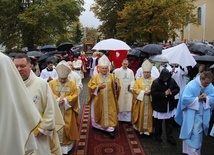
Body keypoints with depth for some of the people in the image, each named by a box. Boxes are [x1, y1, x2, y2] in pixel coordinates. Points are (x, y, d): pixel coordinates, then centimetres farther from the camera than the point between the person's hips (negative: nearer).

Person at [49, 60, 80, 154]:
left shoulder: (72, 84, 0)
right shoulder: (52, 83, -1)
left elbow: (75, 95, -6)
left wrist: (65, 99, -19)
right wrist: (57, 99, -22)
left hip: (67, 111, 0)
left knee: (67, 128, 8)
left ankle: (66, 146, 22)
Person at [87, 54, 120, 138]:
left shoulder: (112, 76, 1)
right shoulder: (95, 77, -3)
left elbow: (116, 88, -2)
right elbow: (91, 87, -8)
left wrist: (116, 83, -23)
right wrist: (98, 87, -23)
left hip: (109, 100, 0)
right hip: (99, 100, 0)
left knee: (110, 113, -1)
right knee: (99, 113, 14)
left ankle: (110, 129, 3)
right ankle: (99, 125, 34)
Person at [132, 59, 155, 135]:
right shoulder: (138, 80, 6)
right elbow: (135, 89, -3)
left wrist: (151, 91, -17)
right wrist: (143, 92, -14)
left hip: (150, 102, 0)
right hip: (141, 101, 0)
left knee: (149, 115, 3)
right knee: (141, 115, 4)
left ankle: (148, 129, 12)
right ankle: (140, 128, 15)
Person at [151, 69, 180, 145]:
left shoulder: (172, 81, -4)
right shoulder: (156, 82, -17)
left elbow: (177, 89, 4)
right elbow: (153, 93, -21)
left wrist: (171, 92, -16)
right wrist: (164, 94, -23)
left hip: (170, 106, 3)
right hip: (159, 106, -3)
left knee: (169, 122, 11)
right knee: (158, 123, 12)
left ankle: (170, 137, 22)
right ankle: (157, 135, 31)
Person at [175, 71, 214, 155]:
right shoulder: (191, 85, -18)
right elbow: (185, 99, -20)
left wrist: (206, 98, -20)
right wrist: (198, 98, -23)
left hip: (203, 115, 5)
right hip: (191, 115, -5)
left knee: (198, 134, 17)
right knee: (190, 133, 3)